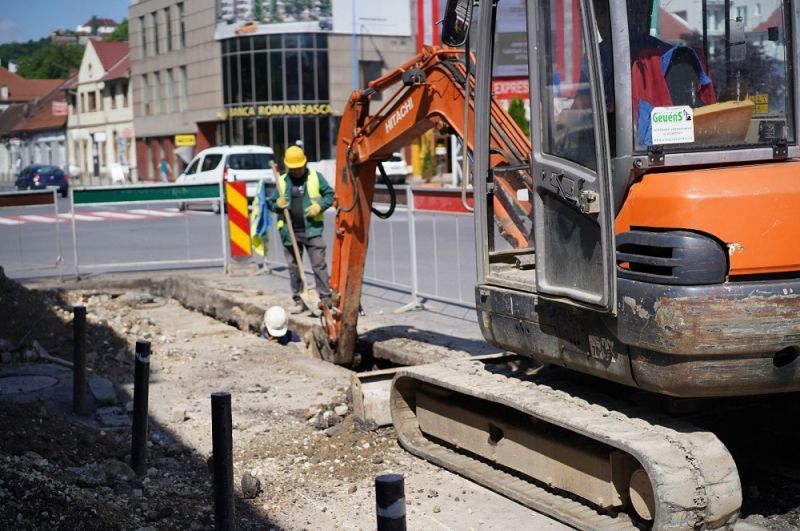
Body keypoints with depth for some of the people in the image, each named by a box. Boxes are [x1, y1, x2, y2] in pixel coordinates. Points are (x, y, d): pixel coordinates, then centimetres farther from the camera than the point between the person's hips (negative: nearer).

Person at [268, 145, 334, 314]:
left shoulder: (315, 177, 3)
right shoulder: (281, 181, 9)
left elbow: (330, 194, 6)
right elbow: (271, 203, 11)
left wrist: (320, 206, -11)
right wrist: (277, 205, -11)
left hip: (312, 229, -3)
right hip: (289, 231, 3)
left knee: (319, 265, -5)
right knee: (294, 267, 7)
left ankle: (325, 298, -2)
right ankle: (299, 300, 15)